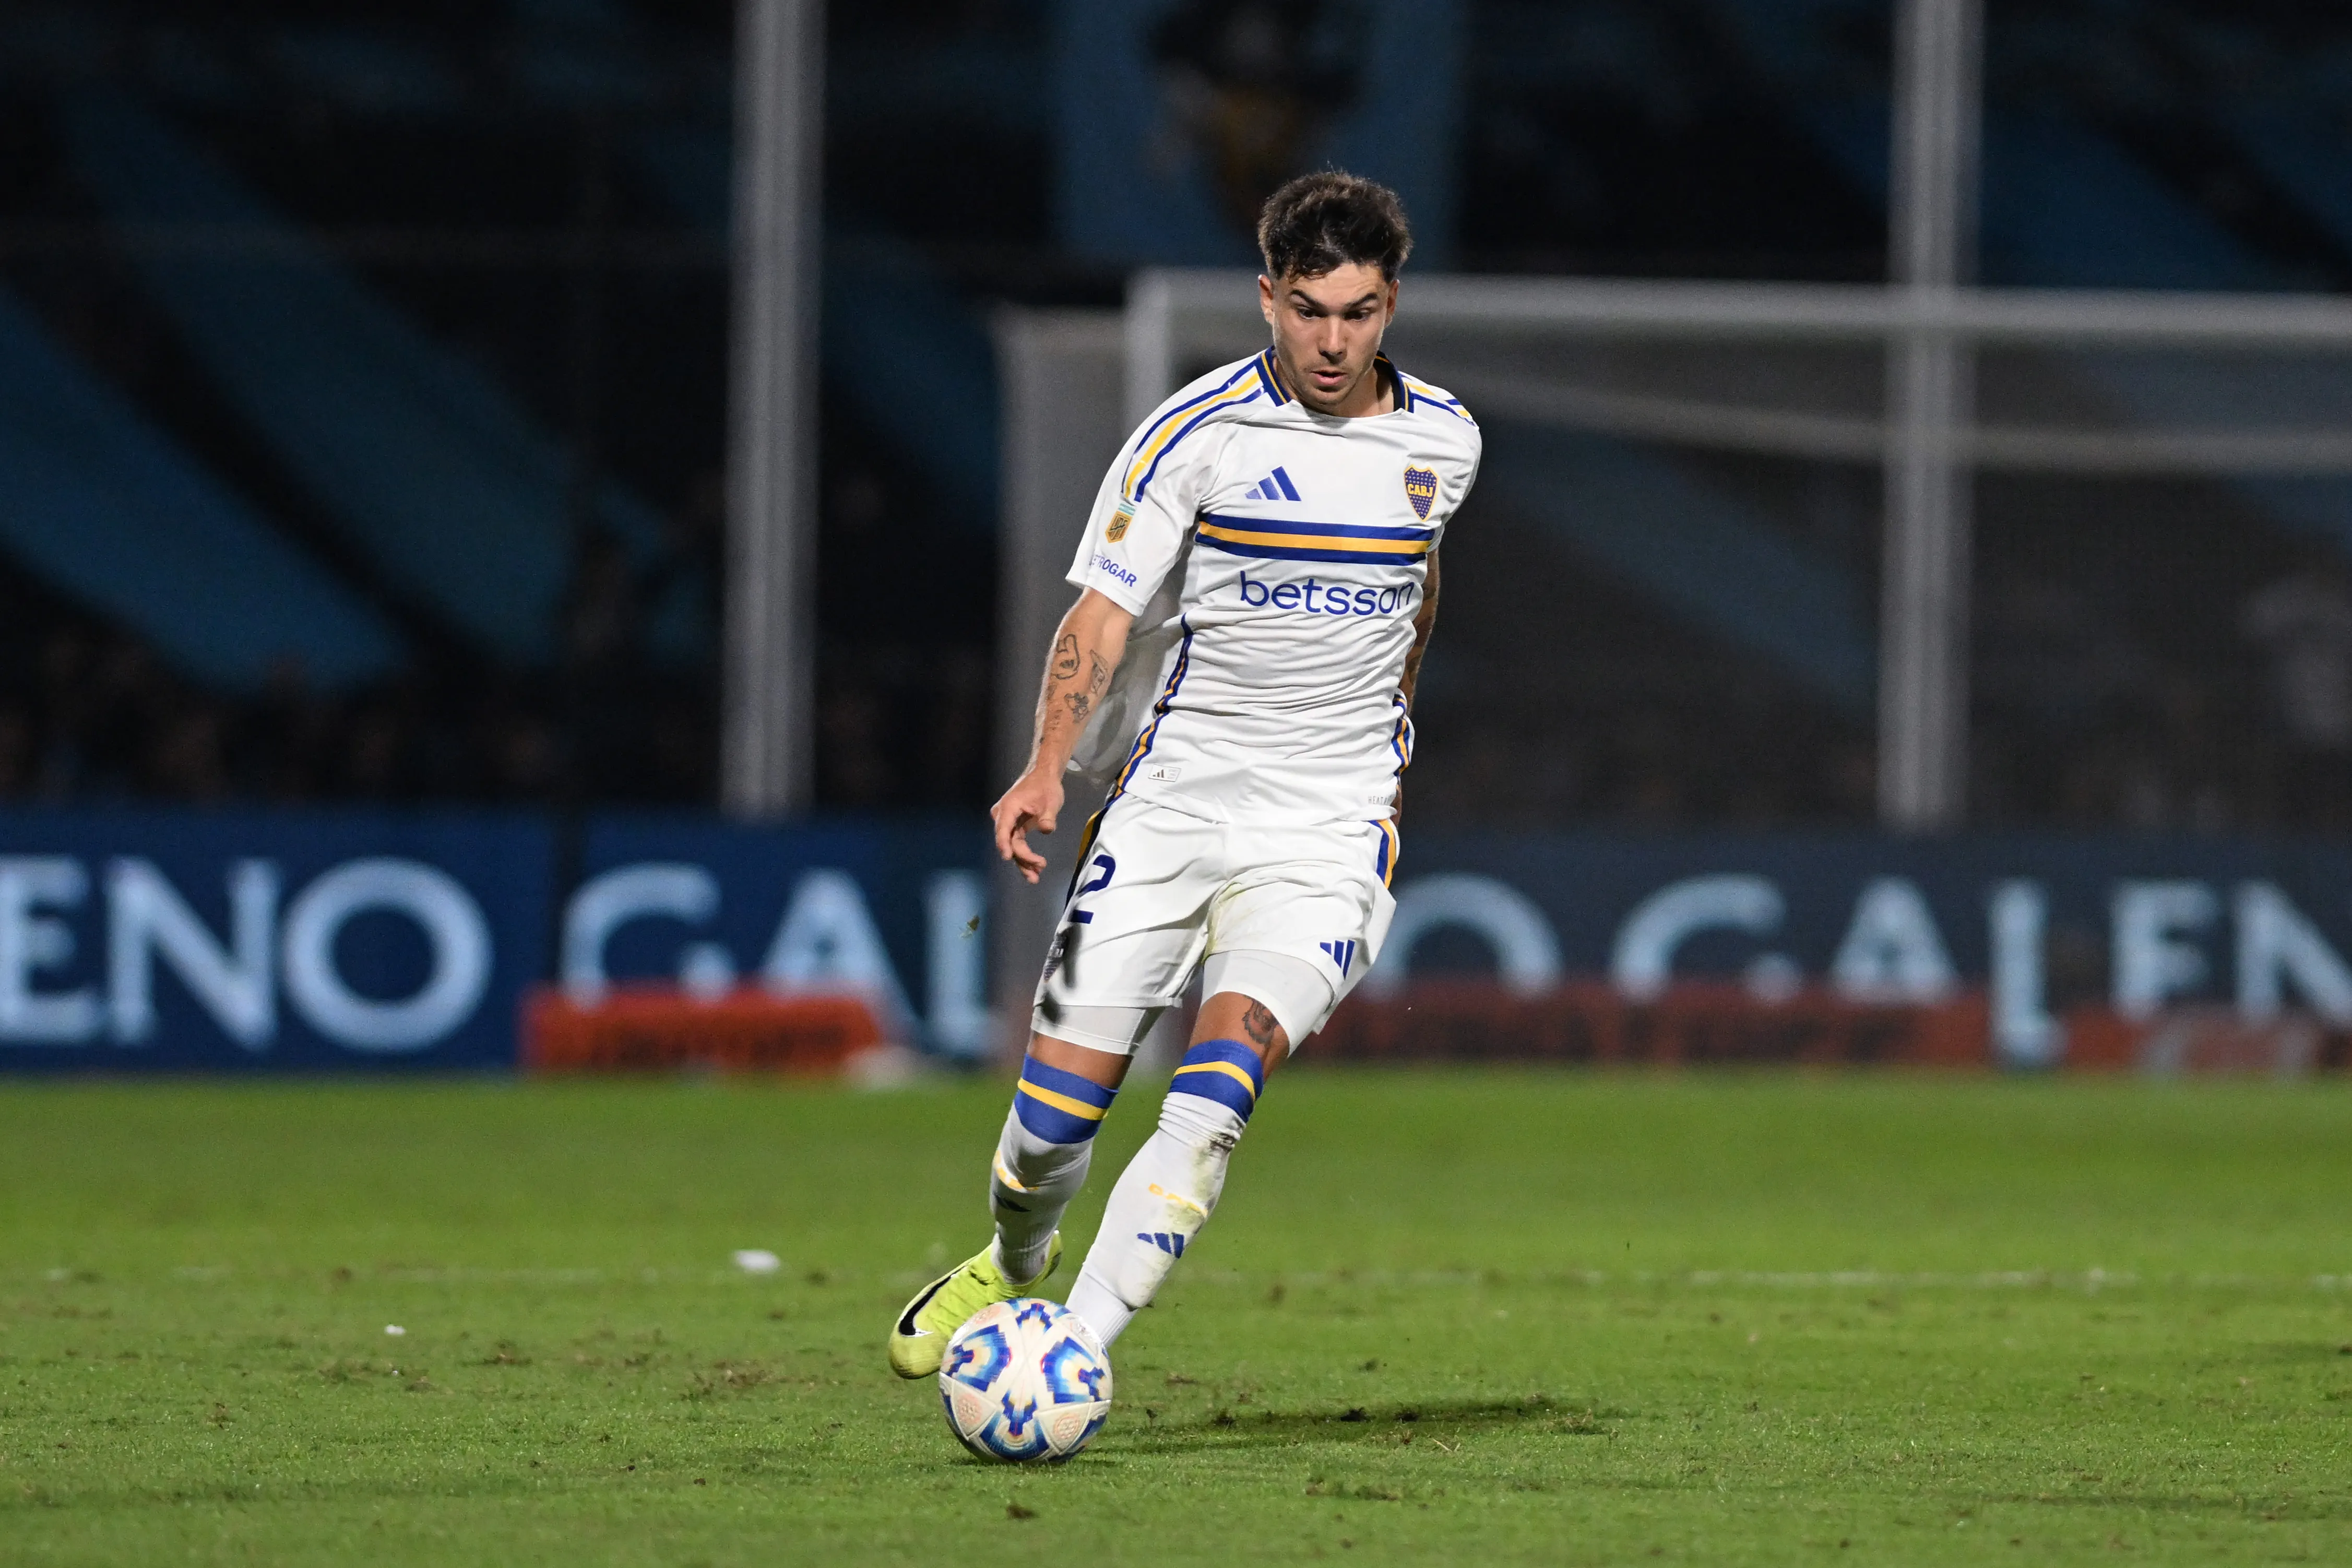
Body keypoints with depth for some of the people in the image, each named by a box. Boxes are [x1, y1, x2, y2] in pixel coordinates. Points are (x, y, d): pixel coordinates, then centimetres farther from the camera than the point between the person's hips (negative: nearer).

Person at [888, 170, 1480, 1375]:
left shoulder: (1441, 441, 4)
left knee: (1214, 1095, -22)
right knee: (1057, 1111, -1)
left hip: (1328, 832, 1)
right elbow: (1100, 615, -12)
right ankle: (1014, 1267, 32)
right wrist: (1047, 768, -27)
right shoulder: (1196, 434, -8)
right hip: (1167, 808, -1)